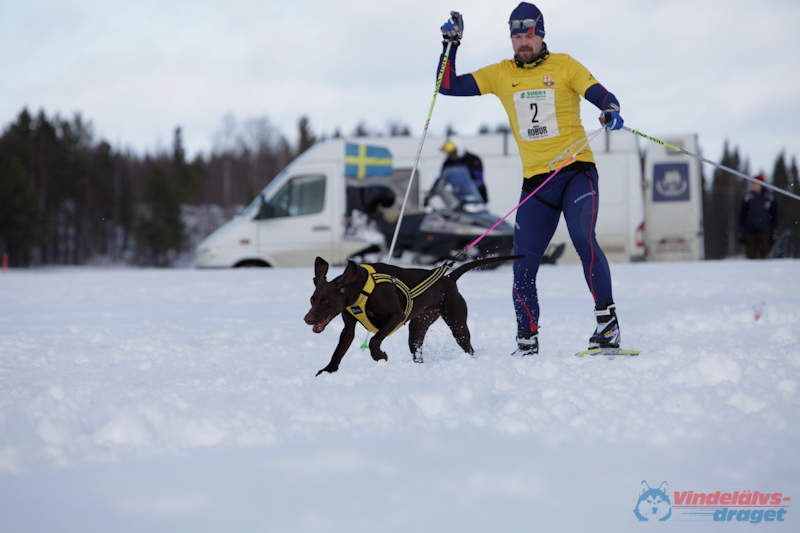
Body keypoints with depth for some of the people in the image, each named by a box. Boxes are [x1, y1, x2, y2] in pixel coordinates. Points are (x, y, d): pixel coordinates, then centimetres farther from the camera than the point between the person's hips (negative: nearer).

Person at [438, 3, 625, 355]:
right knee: (523, 266, 1)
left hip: (577, 172, -3)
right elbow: (449, 86, 11)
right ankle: (527, 342, 17)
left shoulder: (563, 65, 3)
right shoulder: (501, 75, 11)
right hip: (535, 182, 4)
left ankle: (607, 325, -24)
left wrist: (611, 112, -25)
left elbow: (603, 96, -3)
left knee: (583, 239, -27)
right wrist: (451, 44, 0)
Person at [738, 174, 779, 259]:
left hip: (765, 233, -1)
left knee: (765, 256, -3)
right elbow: (742, 215, 9)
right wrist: (741, 232, 3)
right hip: (750, 233, 1)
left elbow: (774, 216, 9)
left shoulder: (769, 197, 4)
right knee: (751, 256, -2)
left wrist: (774, 233, 4)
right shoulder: (748, 197, 6)